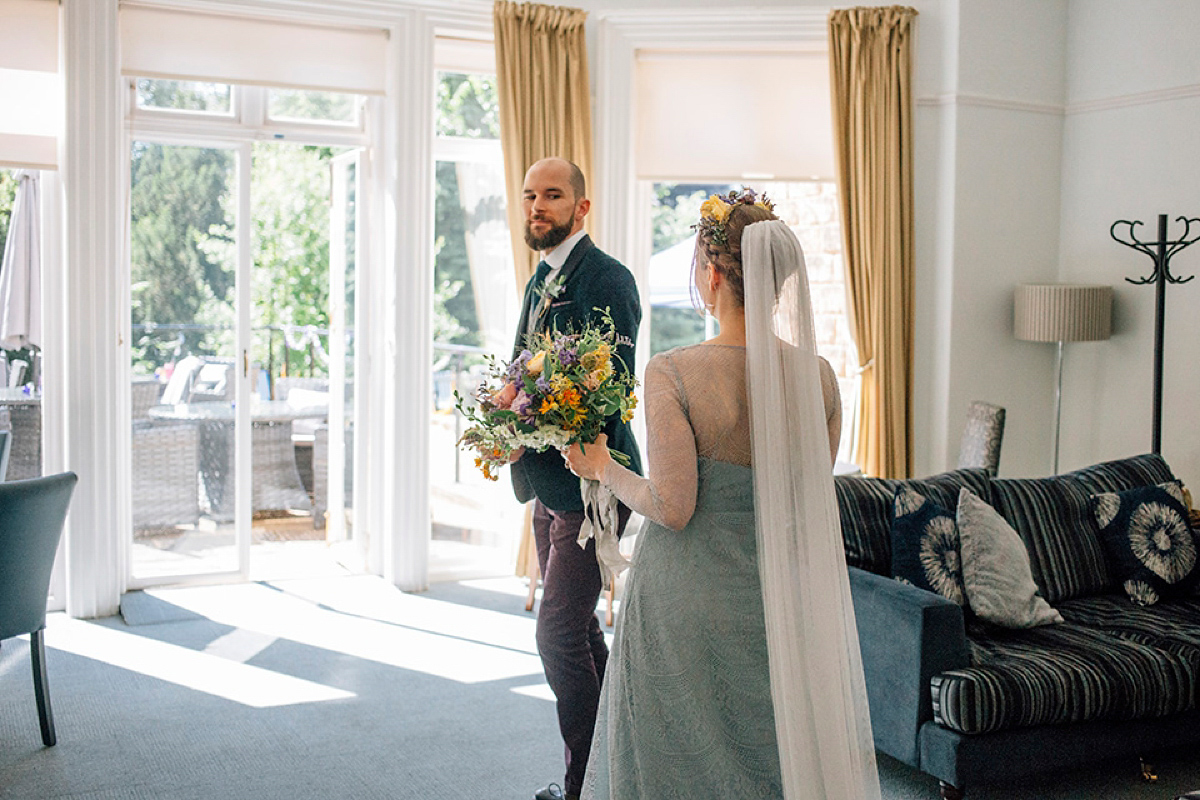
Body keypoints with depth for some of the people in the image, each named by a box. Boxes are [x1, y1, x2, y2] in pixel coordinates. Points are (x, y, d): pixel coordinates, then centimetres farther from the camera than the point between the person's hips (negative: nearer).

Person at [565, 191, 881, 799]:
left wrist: (604, 467, -2)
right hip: (782, 596, 4)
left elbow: (672, 507, -18)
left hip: (688, 601, -4)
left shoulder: (673, 373, -19)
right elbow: (810, 498, 4)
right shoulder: (817, 374, -5)